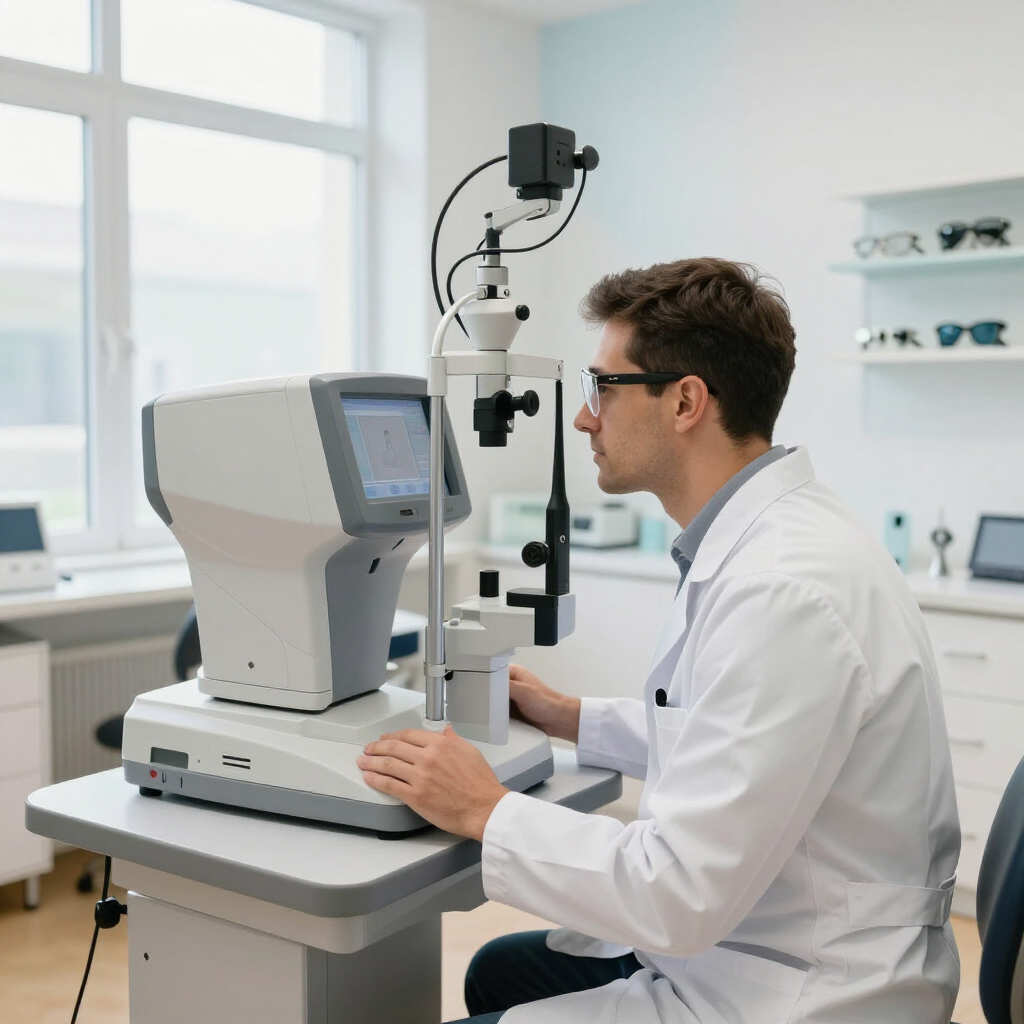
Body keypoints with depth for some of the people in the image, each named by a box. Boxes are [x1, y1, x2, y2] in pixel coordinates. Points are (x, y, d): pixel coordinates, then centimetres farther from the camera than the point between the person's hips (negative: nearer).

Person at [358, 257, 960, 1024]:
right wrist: (574, 719, 17)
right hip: (722, 942, 9)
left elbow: (684, 893, -28)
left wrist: (486, 811, -17)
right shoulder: (770, 538, 3)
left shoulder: (788, 589, -29)